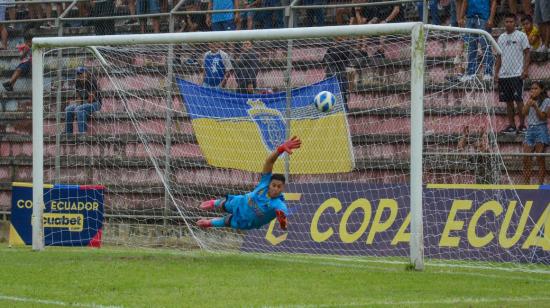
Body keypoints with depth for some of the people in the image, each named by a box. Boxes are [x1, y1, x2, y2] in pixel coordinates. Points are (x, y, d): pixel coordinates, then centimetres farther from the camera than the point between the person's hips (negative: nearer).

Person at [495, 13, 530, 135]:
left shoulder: (521, 36, -1)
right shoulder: (501, 38, 14)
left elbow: (527, 54, -3)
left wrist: (525, 70, -12)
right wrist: (496, 72, 11)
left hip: (517, 74, -5)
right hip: (503, 75, 5)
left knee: (518, 100, -8)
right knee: (508, 101, 6)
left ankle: (522, 125, -2)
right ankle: (511, 126, 10)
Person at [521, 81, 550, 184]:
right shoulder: (530, 101, 18)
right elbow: (524, 112, 3)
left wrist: (535, 107, -20)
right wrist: (529, 100, -2)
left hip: (541, 129, -5)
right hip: (530, 129, 5)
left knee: (540, 158, -10)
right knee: (526, 159, -3)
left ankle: (541, 183, -9)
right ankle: (526, 183, -3)